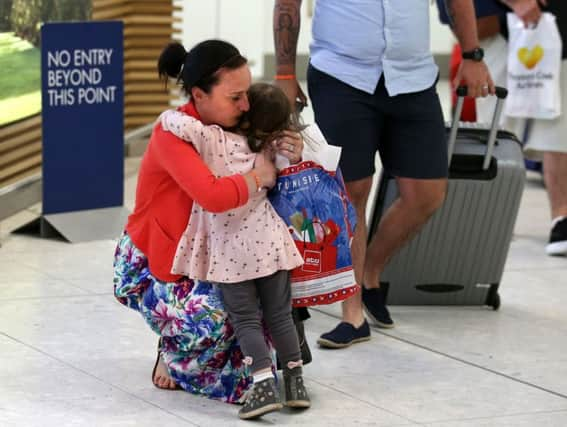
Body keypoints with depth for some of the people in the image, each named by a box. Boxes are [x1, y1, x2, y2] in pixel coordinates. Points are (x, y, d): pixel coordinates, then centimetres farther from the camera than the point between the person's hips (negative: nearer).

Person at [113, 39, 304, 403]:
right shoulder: (172, 133, -28)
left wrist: (288, 158, -20)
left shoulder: (229, 126, -5)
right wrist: (257, 177, -27)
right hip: (149, 264, -7)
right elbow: (214, 196, -45)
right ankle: (172, 358, 5)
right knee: (207, 319, -31)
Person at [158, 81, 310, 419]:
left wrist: (167, 117, -3)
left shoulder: (216, 141, -16)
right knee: (279, 315, 13)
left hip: (231, 251, -3)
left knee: (246, 319, 2)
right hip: (270, 244, 3)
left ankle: (265, 385, -11)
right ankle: (295, 381, 15)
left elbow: (179, 122, -25)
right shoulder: (271, 150, -1)